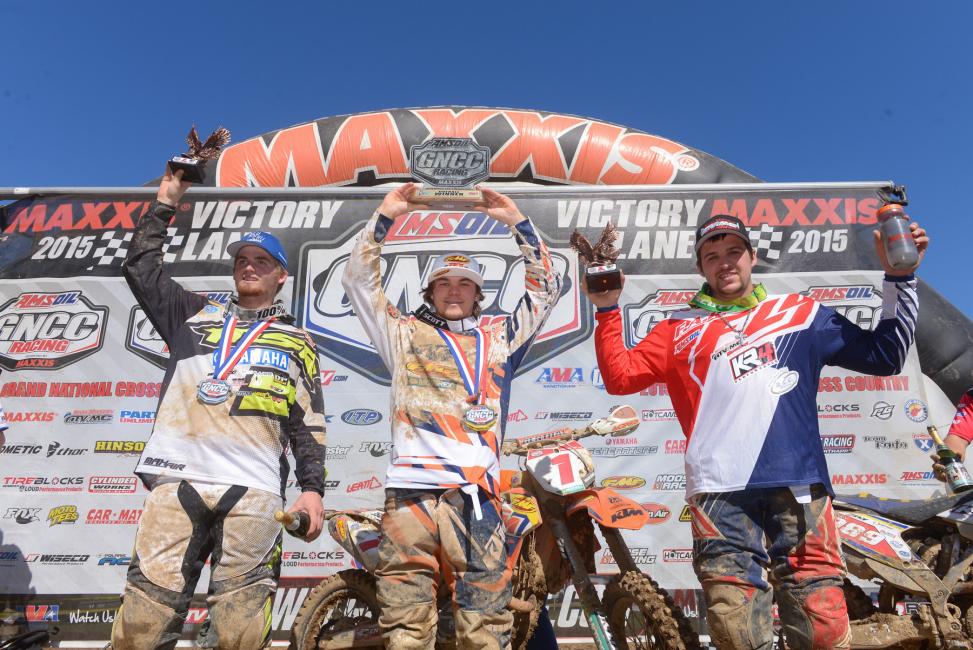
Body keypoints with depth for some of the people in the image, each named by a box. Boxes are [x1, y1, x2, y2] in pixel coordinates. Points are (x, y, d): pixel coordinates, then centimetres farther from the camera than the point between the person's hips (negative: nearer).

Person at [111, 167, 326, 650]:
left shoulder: (296, 341, 17)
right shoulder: (194, 316, 23)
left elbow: (309, 423, 11)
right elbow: (140, 266, 21)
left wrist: (313, 488, 1)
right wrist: (165, 204, 21)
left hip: (253, 490, -1)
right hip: (178, 480, 2)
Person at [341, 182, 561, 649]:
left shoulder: (498, 339, 21)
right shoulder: (404, 334, 19)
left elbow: (545, 288, 20)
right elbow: (358, 279, 16)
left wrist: (516, 222, 18)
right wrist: (385, 215, 14)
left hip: (476, 495, 1)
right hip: (411, 491, -1)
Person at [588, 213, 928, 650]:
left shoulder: (801, 313, 23)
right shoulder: (680, 329, 21)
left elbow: (885, 355, 22)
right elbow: (620, 377, 12)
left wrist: (899, 276, 18)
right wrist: (607, 309, 5)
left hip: (798, 486, 1)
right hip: (720, 493, 0)